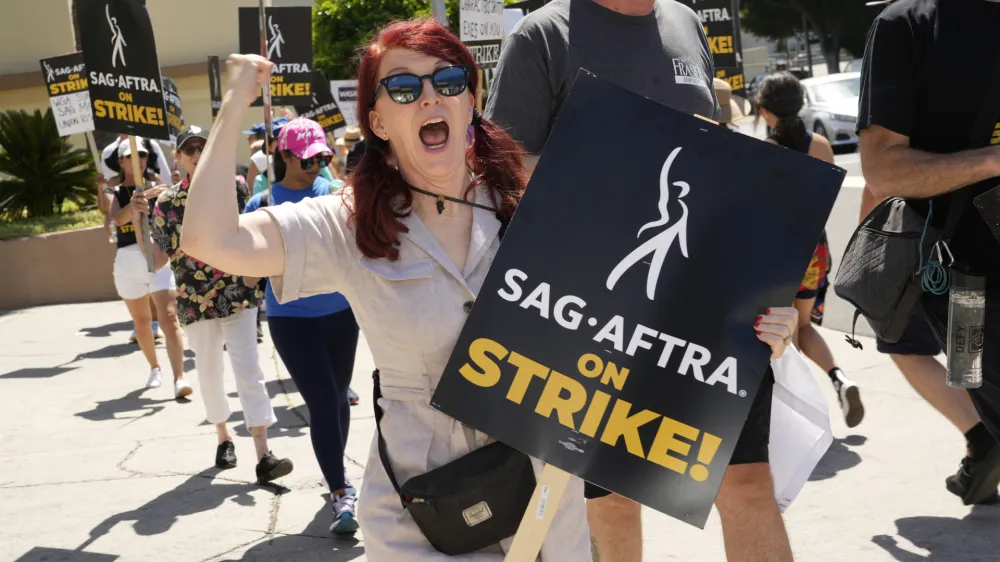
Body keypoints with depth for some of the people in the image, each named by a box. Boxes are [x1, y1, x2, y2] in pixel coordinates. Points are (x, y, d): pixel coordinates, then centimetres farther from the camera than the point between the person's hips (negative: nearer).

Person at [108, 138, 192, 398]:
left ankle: (179, 379, -19)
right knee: (141, 322, 15)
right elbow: (119, 219, -20)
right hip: (129, 260, 2)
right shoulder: (115, 193, 2)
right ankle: (155, 368, 37)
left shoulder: (156, 185, 2)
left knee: (169, 318, -13)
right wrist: (135, 202, -41)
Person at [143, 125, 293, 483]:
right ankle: (223, 438, 36)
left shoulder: (235, 186, 0)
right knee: (209, 372, 14)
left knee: (248, 369, -7)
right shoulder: (167, 203, 1)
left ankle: (263, 456, -9)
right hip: (196, 301, 2)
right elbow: (159, 259, 1)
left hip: (238, 294, -1)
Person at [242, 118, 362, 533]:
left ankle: (337, 475, 36)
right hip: (291, 318, -3)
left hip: (340, 311, 3)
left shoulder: (334, 192, 0)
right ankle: (341, 495, 2)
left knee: (338, 398, 16)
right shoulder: (262, 205, -5)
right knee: (322, 403, -7)